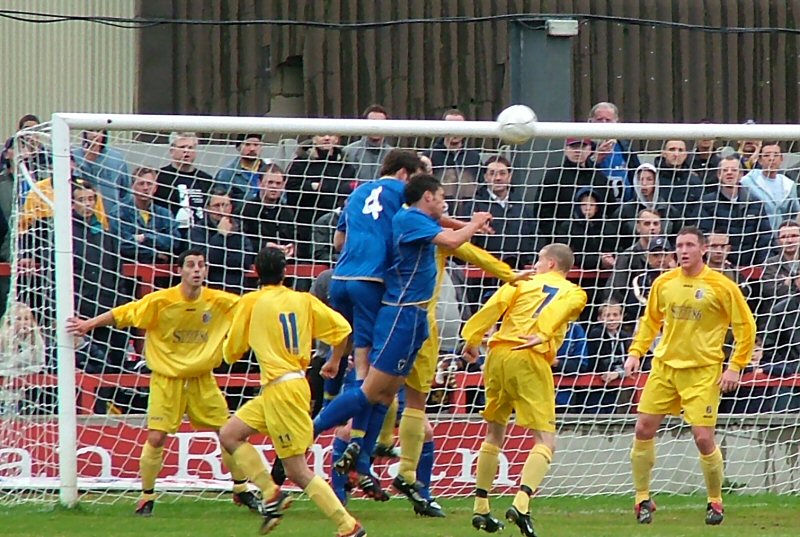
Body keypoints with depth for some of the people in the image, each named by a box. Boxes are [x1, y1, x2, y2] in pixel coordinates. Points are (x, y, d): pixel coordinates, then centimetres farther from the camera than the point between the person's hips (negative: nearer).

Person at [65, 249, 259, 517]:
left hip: (202, 380, 3)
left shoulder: (218, 302, -6)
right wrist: (88, 324, -14)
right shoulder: (160, 301, -15)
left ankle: (241, 490, 22)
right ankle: (146, 497, 7)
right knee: (156, 438, -11)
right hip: (167, 379, -3)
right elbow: (122, 314, -10)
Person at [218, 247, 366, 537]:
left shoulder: (251, 302, -6)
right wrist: (334, 361, 22)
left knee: (298, 471, -5)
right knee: (229, 435, 14)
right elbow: (342, 327, 3)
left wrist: (231, 342, 28)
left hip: (281, 390, -7)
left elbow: (231, 352, 2)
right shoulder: (303, 300, 7)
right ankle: (271, 493, 5)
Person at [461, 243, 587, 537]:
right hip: (531, 360, -3)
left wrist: (473, 337, 1)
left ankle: (481, 508, 19)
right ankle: (521, 503, -26)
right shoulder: (574, 293, 15)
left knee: (494, 433, 19)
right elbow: (559, 309, -8)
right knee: (545, 441, -4)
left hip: (499, 355, 3)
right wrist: (542, 334, -24)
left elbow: (495, 304, 4)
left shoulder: (524, 282, 20)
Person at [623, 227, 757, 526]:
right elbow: (650, 321, 19)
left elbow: (746, 327, -2)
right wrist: (635, 353, 7)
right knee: (643, 429, -3)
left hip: (703, 371, -4)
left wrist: (735, 367, -8)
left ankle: (715, 502, 12)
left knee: (703, 438, -10)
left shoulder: (721, 287, -8)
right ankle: (642, 499, 11)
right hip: (665, 366, 4)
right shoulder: (664, 283, 4)